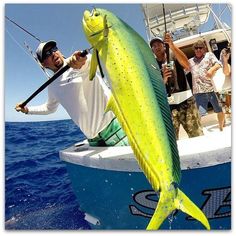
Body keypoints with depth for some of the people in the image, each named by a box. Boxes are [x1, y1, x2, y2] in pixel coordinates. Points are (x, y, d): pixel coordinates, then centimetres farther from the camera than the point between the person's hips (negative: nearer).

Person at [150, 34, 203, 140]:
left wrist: (172, 45, -22)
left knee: (197, 135, 2)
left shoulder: (174, 58, 9)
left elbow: (186, 64, -15)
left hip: (186, 101, 0)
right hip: (167, 106, 0)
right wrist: (163, 80, -21)